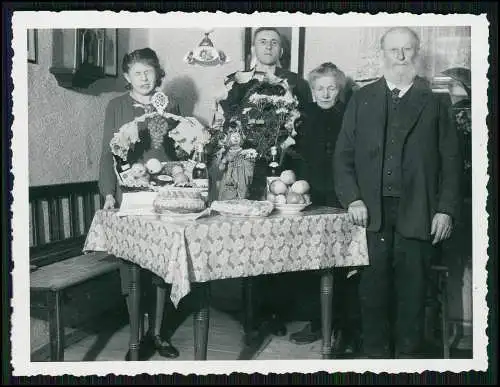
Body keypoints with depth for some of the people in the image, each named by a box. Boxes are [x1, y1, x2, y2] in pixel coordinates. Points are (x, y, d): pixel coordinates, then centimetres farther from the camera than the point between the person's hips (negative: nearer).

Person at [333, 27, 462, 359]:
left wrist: (447, 210, -3)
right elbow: (344, 155, 8)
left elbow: (451, 160, 5)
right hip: (372, 211, 1)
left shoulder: (435, 102, 7)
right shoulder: (362, 99, 10)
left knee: (413, 288, 4)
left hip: (417, 214, -1)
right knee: (374, 286, 4)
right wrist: (352, 198, -4)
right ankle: (375, 353, 18)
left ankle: (409, 354, 18)